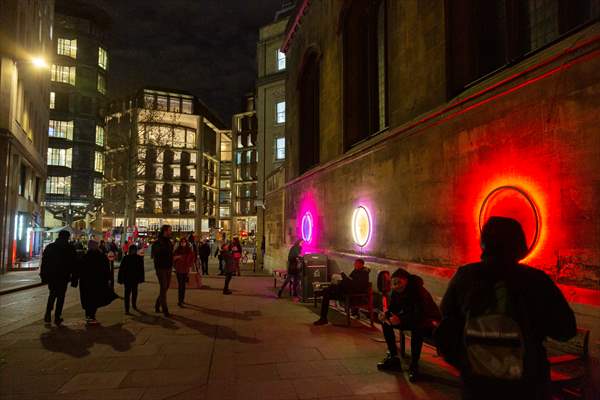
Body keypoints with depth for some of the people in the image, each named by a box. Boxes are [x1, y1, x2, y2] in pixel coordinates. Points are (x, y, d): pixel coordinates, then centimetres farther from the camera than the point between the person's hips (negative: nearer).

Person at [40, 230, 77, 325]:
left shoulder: (49, 247, 5)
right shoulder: (70, 249, -5)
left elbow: (44, 262, 6)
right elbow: (74, 264, -5)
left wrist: (43, 275, 10)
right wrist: (73, 276, 1)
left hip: (51, 275, 3)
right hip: (63, 276, -3)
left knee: (52, 294, 19)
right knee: (60, 296, 5)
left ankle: (48, 315, 9)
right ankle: (57, 318, 5)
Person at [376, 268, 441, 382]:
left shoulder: (419, 291, -30)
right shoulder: (396, 291, -9)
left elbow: (420, 316, -37)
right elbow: (393, 308, -3)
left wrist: (400, 320, -47)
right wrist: (385, 314, -26)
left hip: (429, 320, -7)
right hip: (410, 318, 8)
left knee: (417, 328, -40)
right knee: (385, 321, -8)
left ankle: (414, 365, -23)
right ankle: (393, 357, -1)